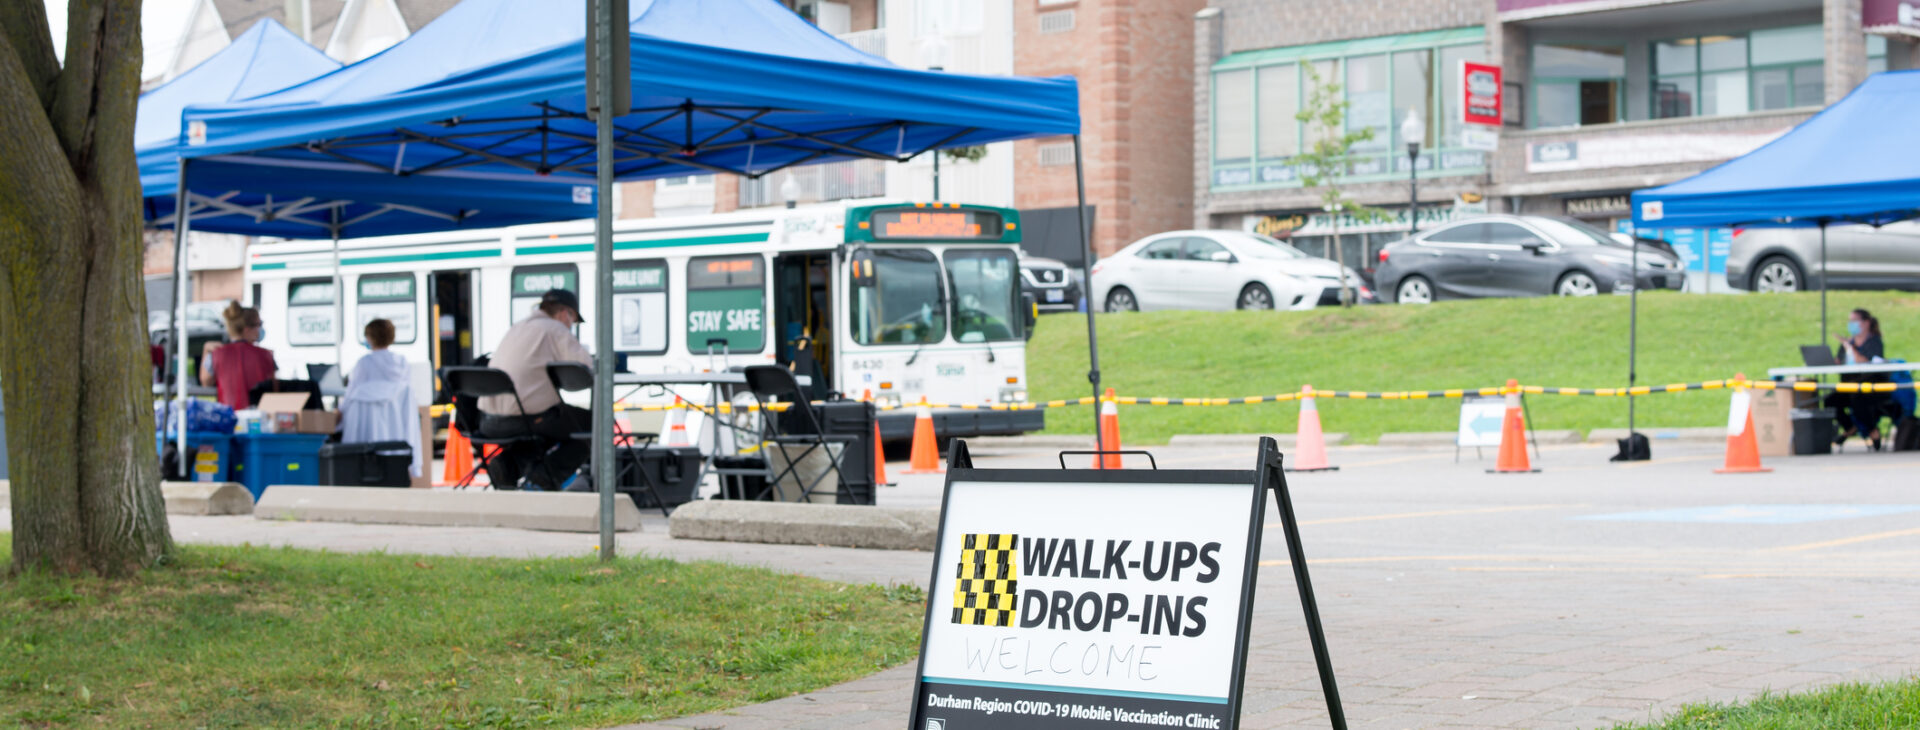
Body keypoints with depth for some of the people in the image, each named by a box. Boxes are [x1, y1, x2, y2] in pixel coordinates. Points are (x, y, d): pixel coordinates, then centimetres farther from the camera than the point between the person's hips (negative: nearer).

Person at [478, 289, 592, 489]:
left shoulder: (515, 328, 21)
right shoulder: (555, 330, -3)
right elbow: (586, 367, -7)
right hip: (525, 417, -8)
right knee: (593, 422, 7)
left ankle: (509, 463, 9)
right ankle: (549, 472, -8)